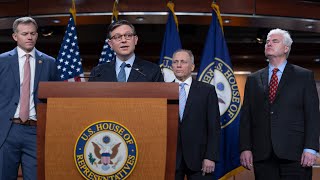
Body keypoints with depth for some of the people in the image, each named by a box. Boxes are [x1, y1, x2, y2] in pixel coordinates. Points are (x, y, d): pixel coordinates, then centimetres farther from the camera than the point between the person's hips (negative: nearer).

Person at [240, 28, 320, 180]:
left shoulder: (304, 76, 8)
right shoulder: (253, 79, 15)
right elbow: (246, 117, 10)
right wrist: (245, 148, -1)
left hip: (295, 153, -2)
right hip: (262, 155, 2)